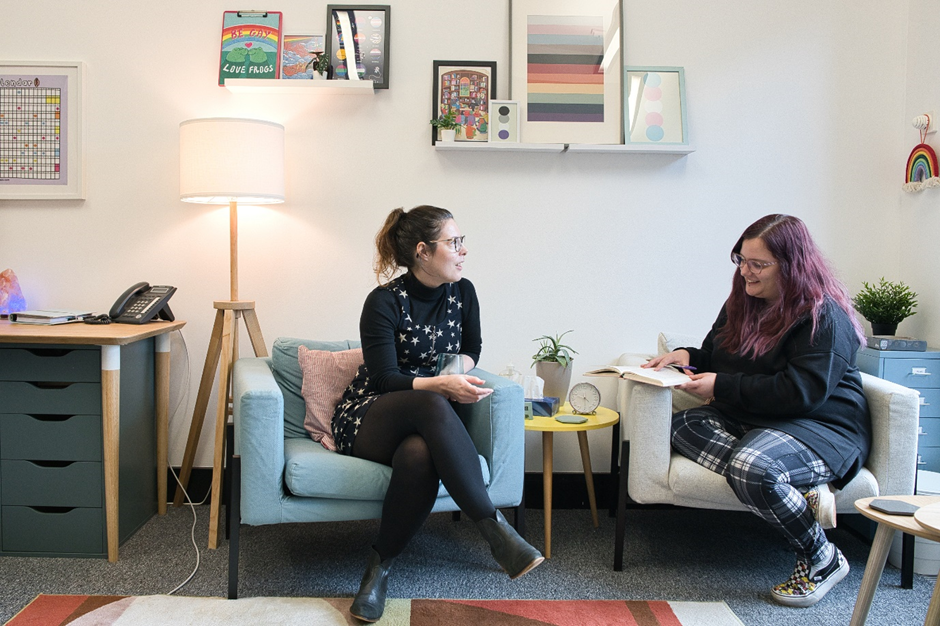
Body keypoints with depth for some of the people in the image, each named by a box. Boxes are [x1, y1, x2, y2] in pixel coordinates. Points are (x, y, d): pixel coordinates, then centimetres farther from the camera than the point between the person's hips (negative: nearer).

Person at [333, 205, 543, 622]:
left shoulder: (462, 293, 3)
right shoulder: (384, 301, -12)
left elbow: (472, 348, 17)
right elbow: (385, 379, -18)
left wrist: (461, 366, -7)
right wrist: (440, 385, -35)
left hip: (424, 425, 4)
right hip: (367, 421, -3)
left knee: (419, 455, -37)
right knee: (432, 405, -39)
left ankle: (381, 566, -20)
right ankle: (494, 528, -38)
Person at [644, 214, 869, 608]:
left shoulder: (824, 316, -14)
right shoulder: (742, 302, 11)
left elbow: (802, 393, -24)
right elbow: (715, 356, 22)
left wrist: (723, 387, -24)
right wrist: (688, 357, -2)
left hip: (822, 428, -8)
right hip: (750, 420, 9)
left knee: (751, 468, -37)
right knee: (683, 426, -18)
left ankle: (822, 561, -11)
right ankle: (799, 491, -23)